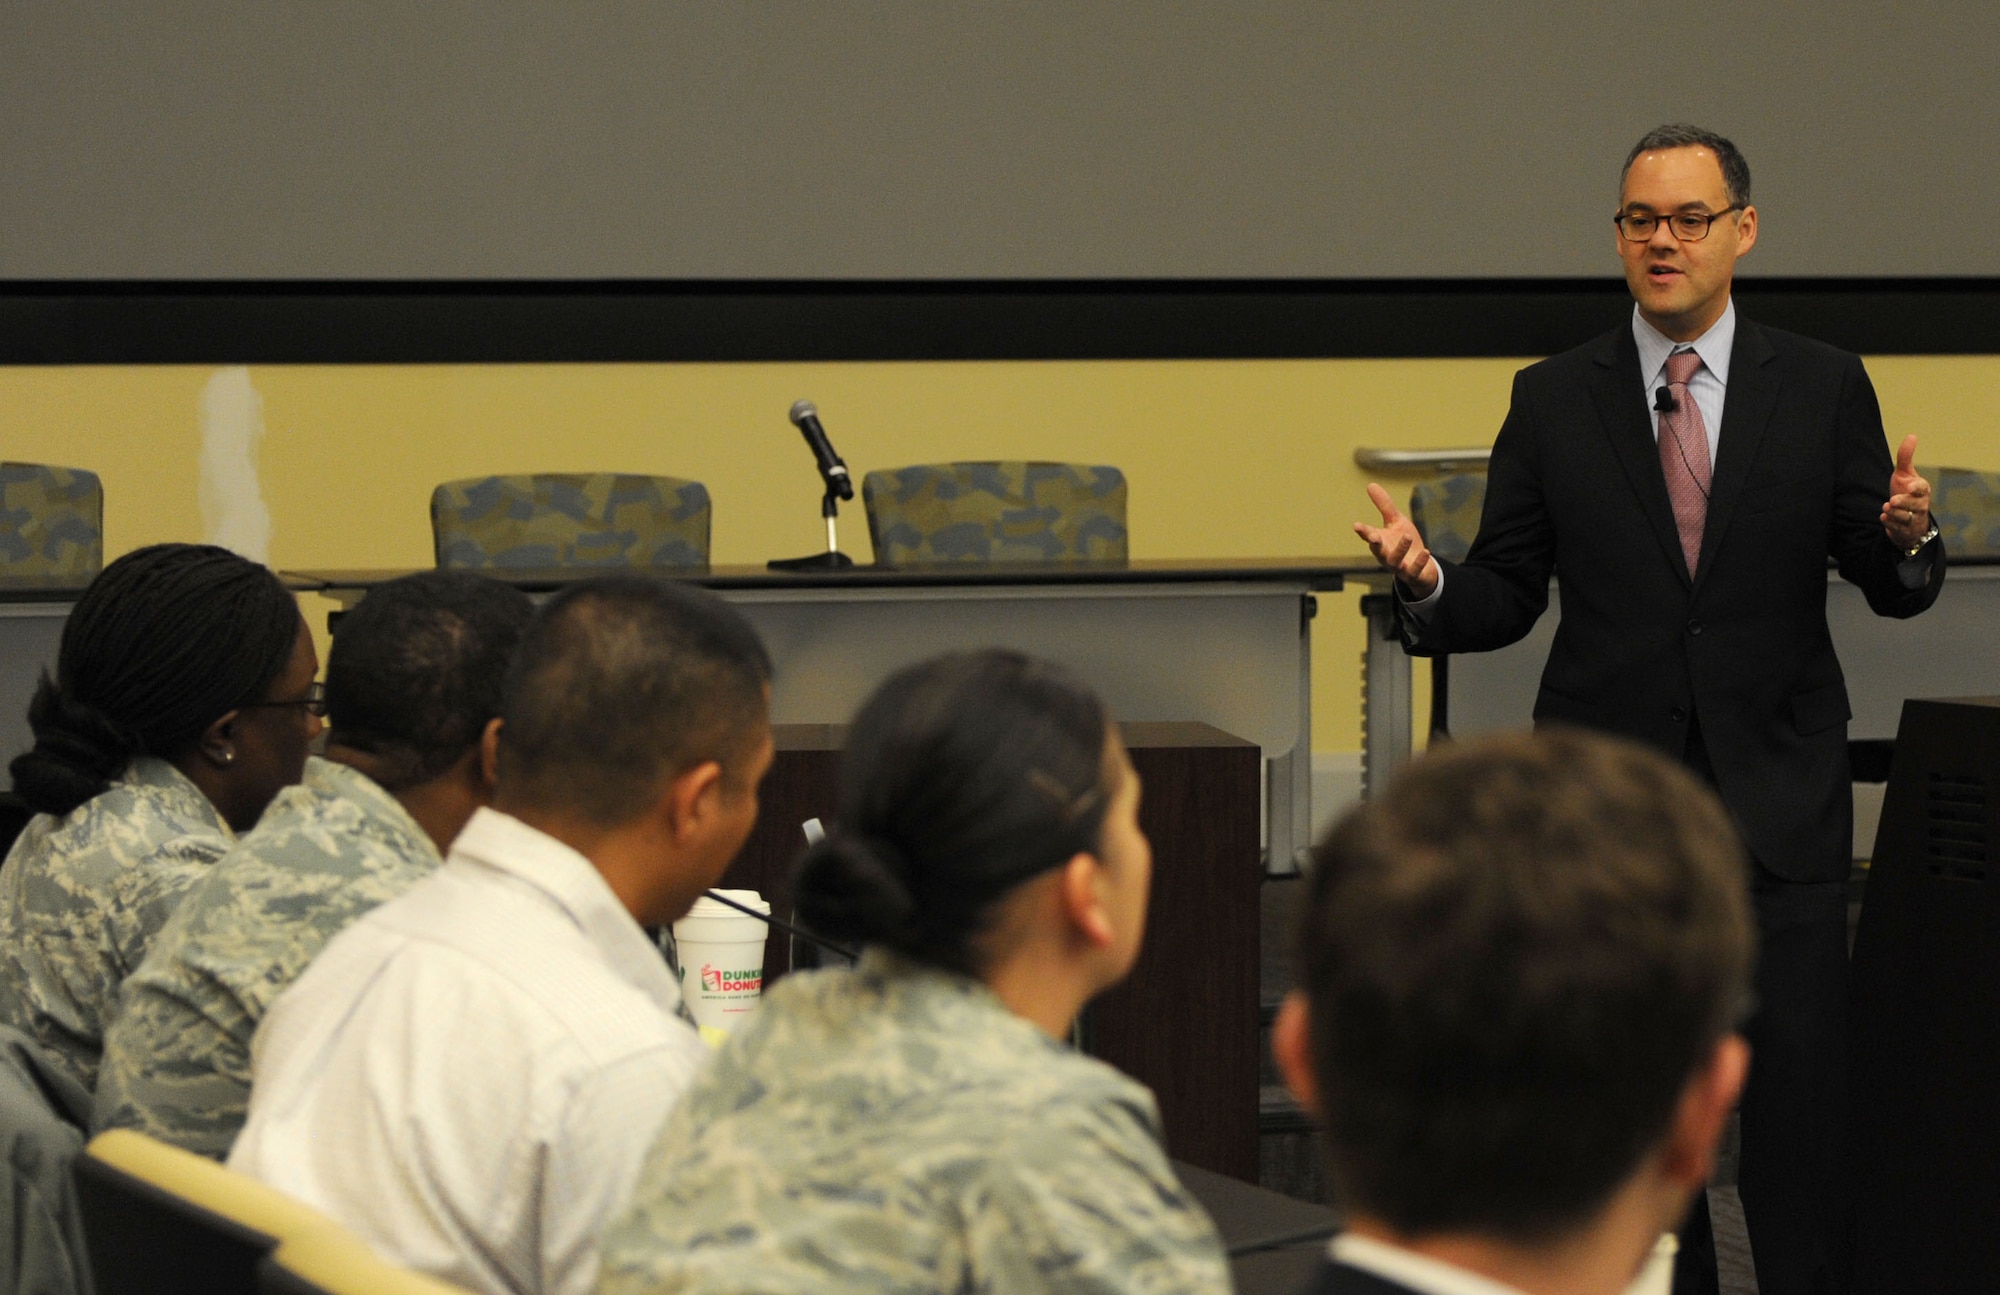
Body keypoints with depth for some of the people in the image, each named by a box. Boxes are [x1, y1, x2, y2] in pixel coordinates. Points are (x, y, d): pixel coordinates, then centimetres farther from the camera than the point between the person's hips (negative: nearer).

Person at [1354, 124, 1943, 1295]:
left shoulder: (1822, 388, 4)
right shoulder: (1553, 402, 6)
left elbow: (1891, 588, 4)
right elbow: (1507, 597, 5)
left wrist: (1907, 537, -19)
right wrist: (1428, 583, -16)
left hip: (1777, 791, -1)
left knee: (1798, 1084, -5)